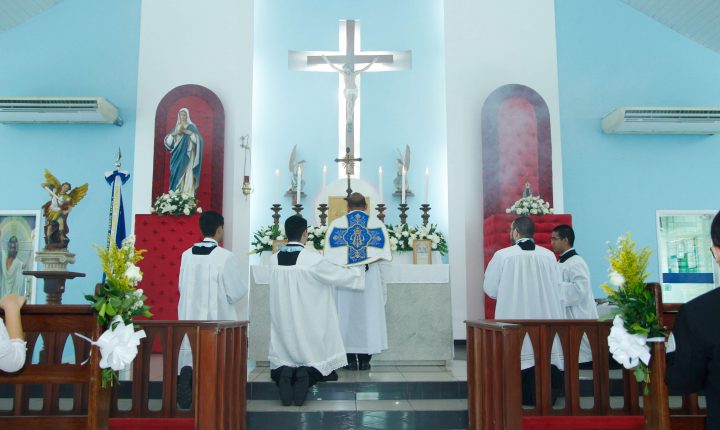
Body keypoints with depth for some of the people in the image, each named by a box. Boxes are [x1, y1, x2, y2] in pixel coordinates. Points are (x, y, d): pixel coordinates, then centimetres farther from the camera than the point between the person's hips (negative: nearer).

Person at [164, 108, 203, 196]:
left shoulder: (191, 127, 3)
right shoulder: (175, 127, 15)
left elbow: (198, 140, -8)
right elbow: (167, 141, 7)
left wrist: (190, 133, -20)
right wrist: (174, 133, -10)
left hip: (187, 157, -4)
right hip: (177, 157, 4)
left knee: (187, 178, -11)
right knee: (177, 176, -2)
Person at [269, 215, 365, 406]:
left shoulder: (274, 260, -1)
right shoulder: (313, 259, -16)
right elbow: (341, 276, -5)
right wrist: (361, 268, 16)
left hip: (283, 325, 4)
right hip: (309, 325, -4)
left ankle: (284, 372, -16)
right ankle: (308, 374, -17)